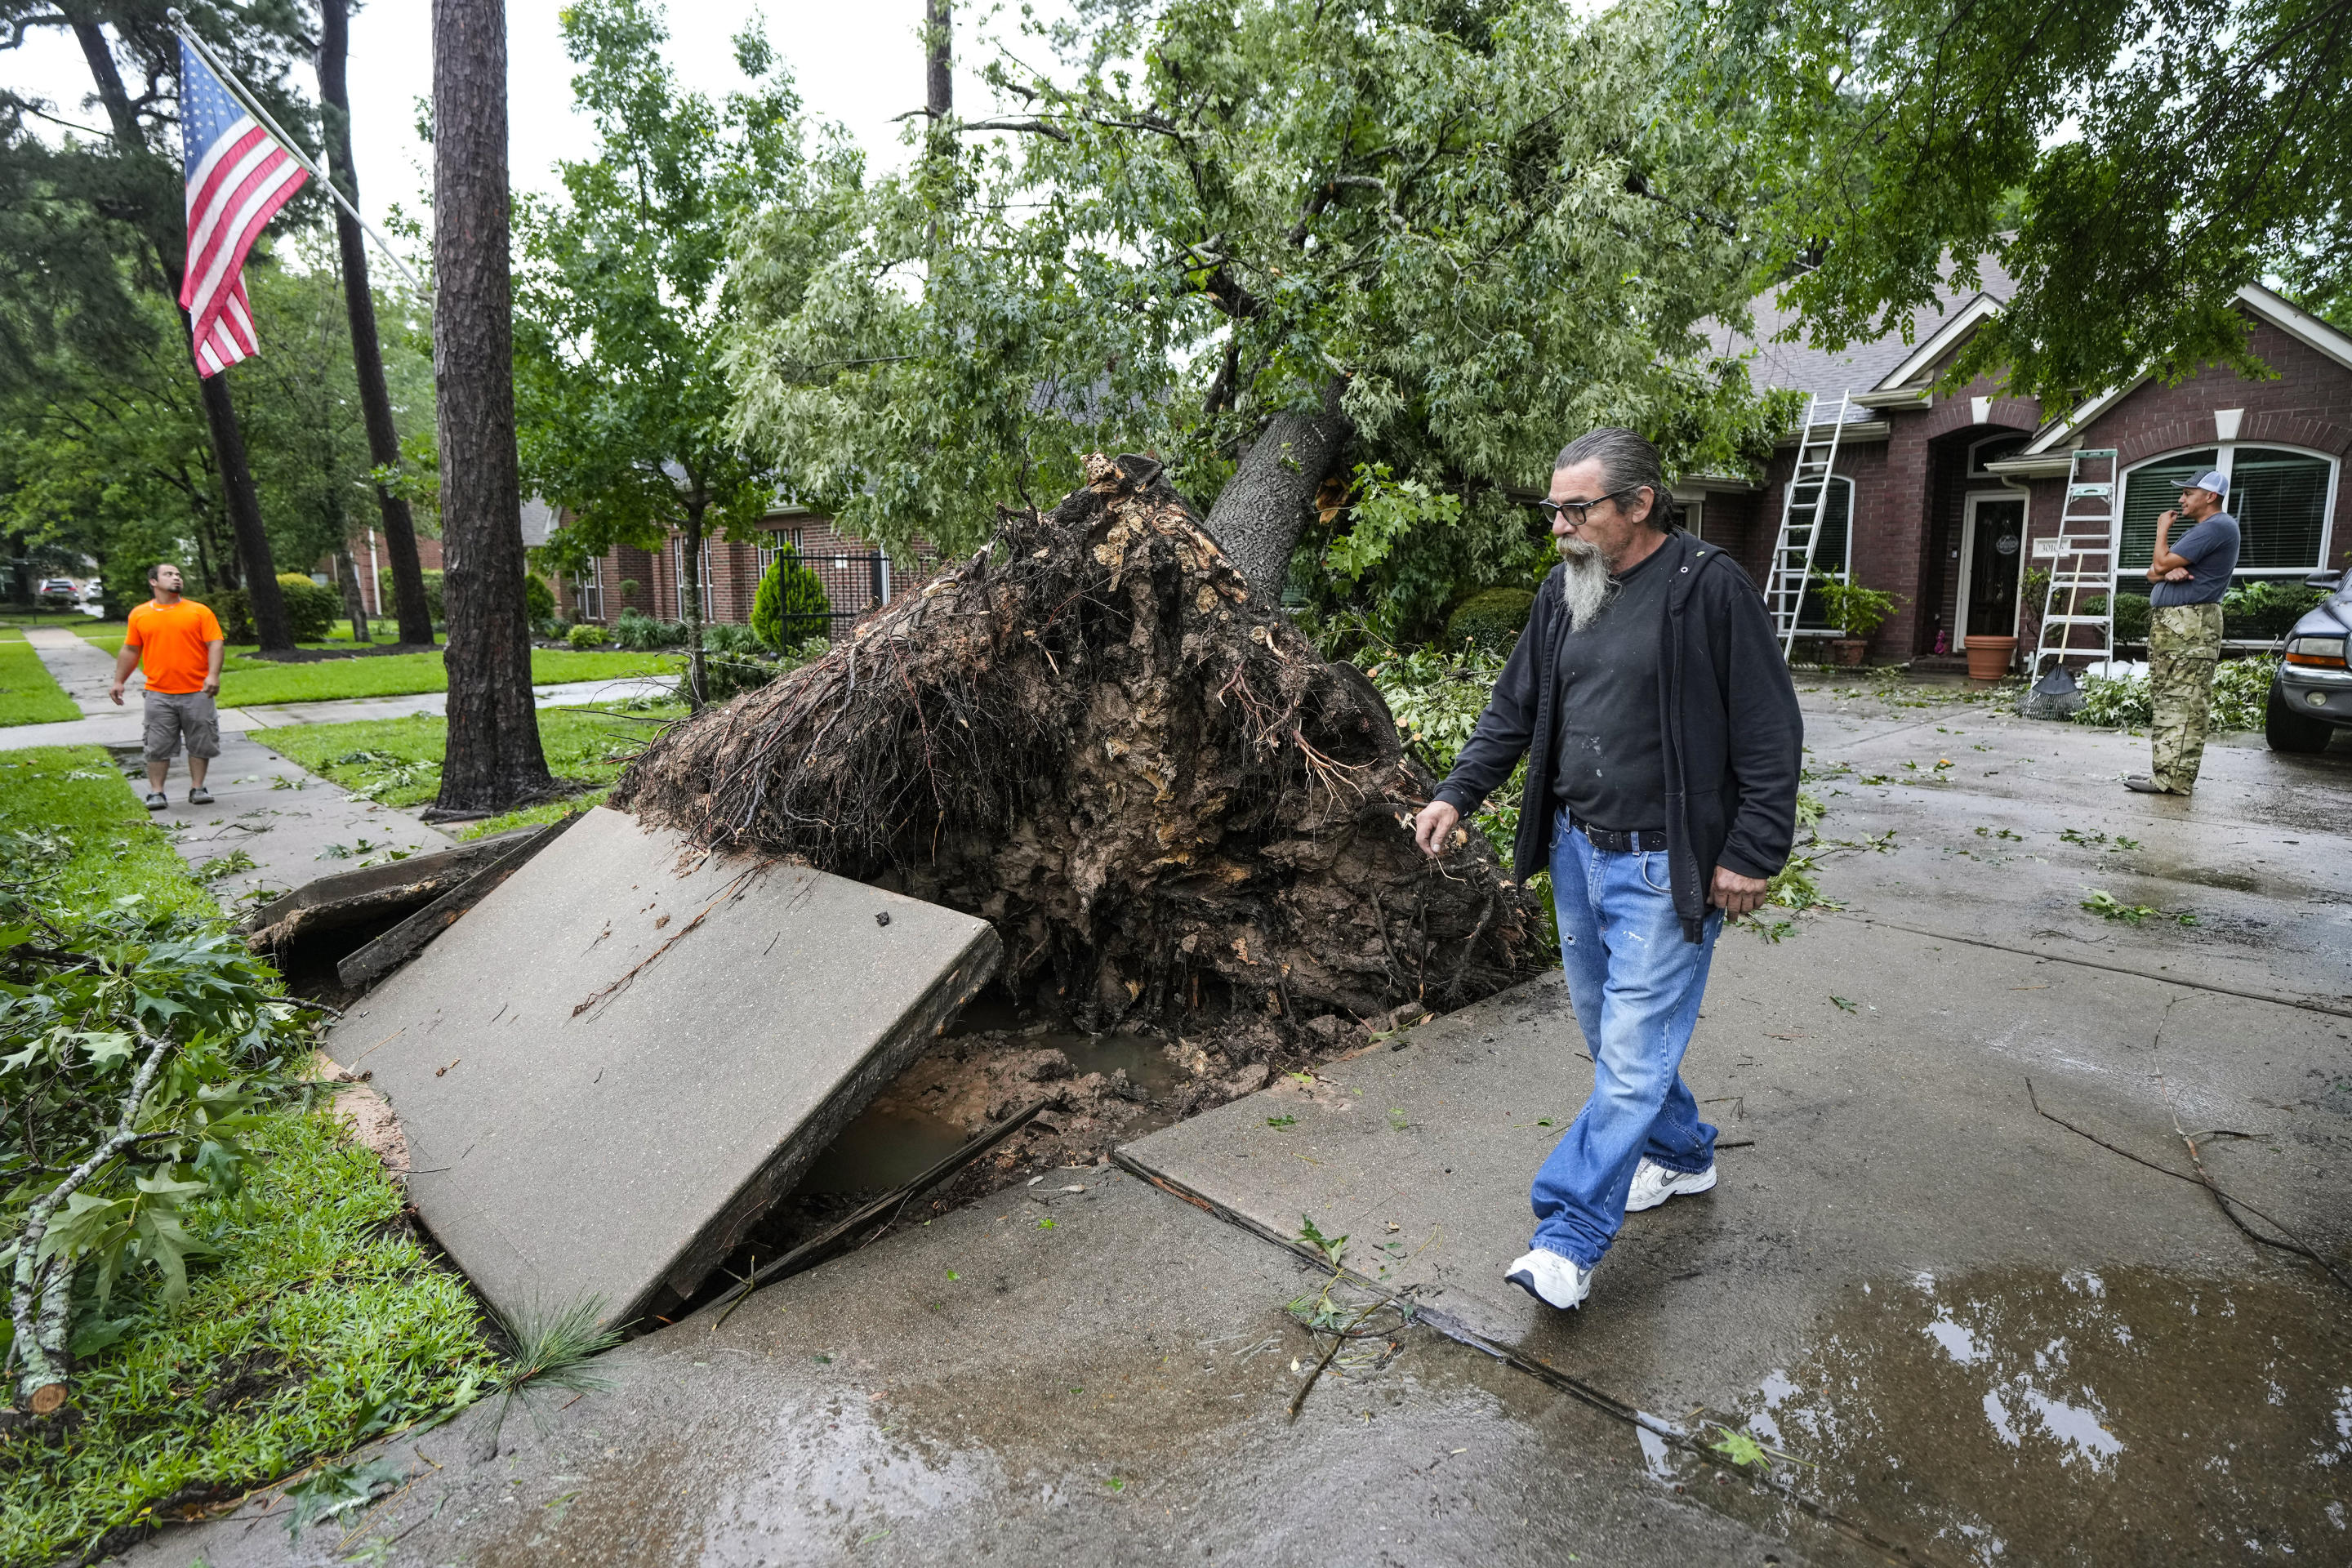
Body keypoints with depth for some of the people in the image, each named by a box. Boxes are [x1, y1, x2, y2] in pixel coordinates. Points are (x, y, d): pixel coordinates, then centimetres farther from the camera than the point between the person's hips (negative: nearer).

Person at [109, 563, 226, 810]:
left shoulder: (199, 611, 3)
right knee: (158, 746, 2)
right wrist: (119, 681, 13)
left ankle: (197, 788, 14)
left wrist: (213, 674, -16)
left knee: (201, 743, 3)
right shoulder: (139, 615, 9)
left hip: (196, 692, -1)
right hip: (159, 694, 1)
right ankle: (156, 792, 8)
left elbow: (216, 643, -3)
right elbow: (130, 651, 15)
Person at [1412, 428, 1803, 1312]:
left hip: (1663, 867, -7)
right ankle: (1681, 1154, 41)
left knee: (1632, 1055, -3)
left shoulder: (1710, 589, -12)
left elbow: (1771, 733, -11)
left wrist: (1753, 855, -12)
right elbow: (1514, 711, 12)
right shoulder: (1563, 593, 7)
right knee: (1613, 1033, 19)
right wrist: (1456, 796, 1)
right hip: (1577, 850, 7)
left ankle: (1568, 1239, 5)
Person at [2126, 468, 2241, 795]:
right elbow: (2153, 573, 19)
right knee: (2166, 700, 11)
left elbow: (2162, 563, -15)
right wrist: (2169, 572, -5)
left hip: (2190, 625, -11)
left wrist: (2162, 529, 3)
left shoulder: (2216, 526, -10)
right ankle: (2164, 769, 15)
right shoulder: (2200, 529, 25)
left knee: (2183, 703, -11)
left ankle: (2174, 779, -13)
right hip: (2168, 624, 11)